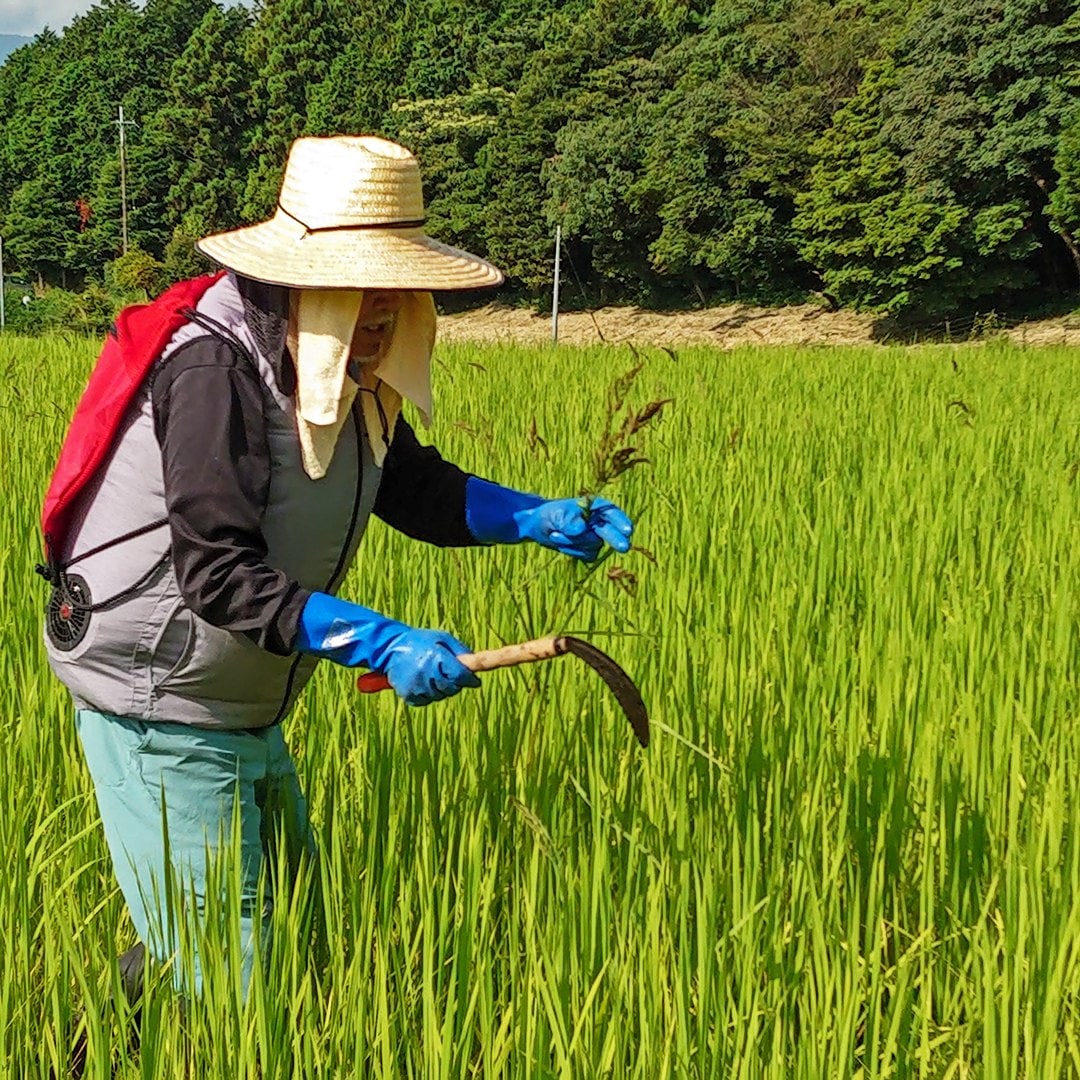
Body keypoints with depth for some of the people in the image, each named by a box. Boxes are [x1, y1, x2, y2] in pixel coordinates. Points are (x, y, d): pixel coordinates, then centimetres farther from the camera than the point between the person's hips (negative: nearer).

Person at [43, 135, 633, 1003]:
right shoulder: (216, 367, -24)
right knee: (222, 972, -6)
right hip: (163, 716, -9)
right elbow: (218, 574, -30)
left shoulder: (348, 377, 3)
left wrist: (543, 520, -2)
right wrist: (381, 643, -34)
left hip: (248, 718, 9)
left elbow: (414, 489, 13)